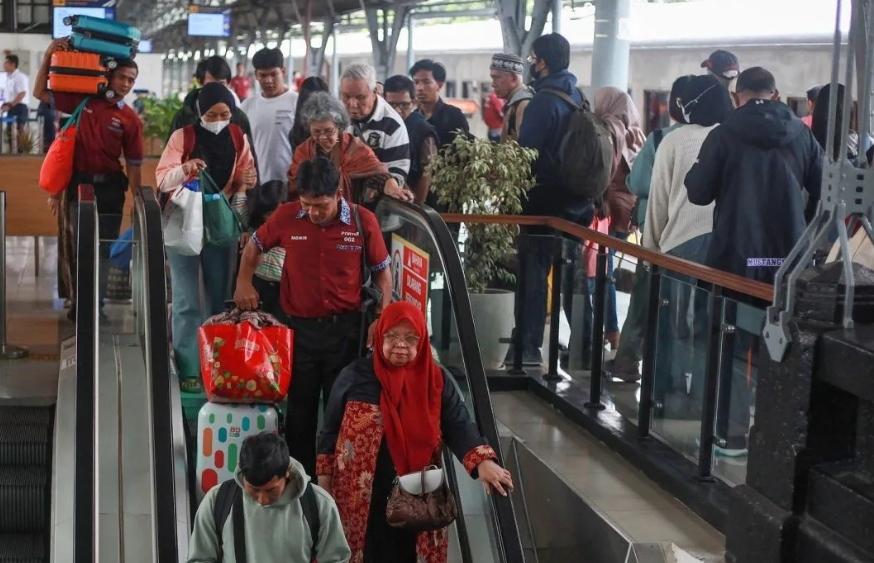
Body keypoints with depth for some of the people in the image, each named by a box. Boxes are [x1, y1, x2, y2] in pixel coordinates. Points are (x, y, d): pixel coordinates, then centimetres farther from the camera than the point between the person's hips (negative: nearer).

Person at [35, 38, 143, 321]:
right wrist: (48, 57, -7)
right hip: (78, 182, 0)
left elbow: (134, 164, 2)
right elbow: (40, 93, 4)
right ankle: (78, 301, 14)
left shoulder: (130, 120, 0)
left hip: (110, 187, 0)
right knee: (76, 244, 4)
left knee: (104, 247, 5)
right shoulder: (82, 101, 2)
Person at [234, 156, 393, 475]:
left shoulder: (363, 221, -9)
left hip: (345, 327, -1)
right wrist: (244, 282, -1)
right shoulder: (286, 217, -7)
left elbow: (381, 270, 3)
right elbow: (255, 246, 12)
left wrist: (386, 311, -8)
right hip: (300, 326, 1)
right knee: (300, 407, 10)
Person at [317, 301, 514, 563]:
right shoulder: (355, 377, -3)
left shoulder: (437, 381, -1)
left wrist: (483, 462, -24)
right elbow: (330, 431, 4)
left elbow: (459, 426, -7)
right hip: (359, 500, -1)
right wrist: (324, 483, 3)